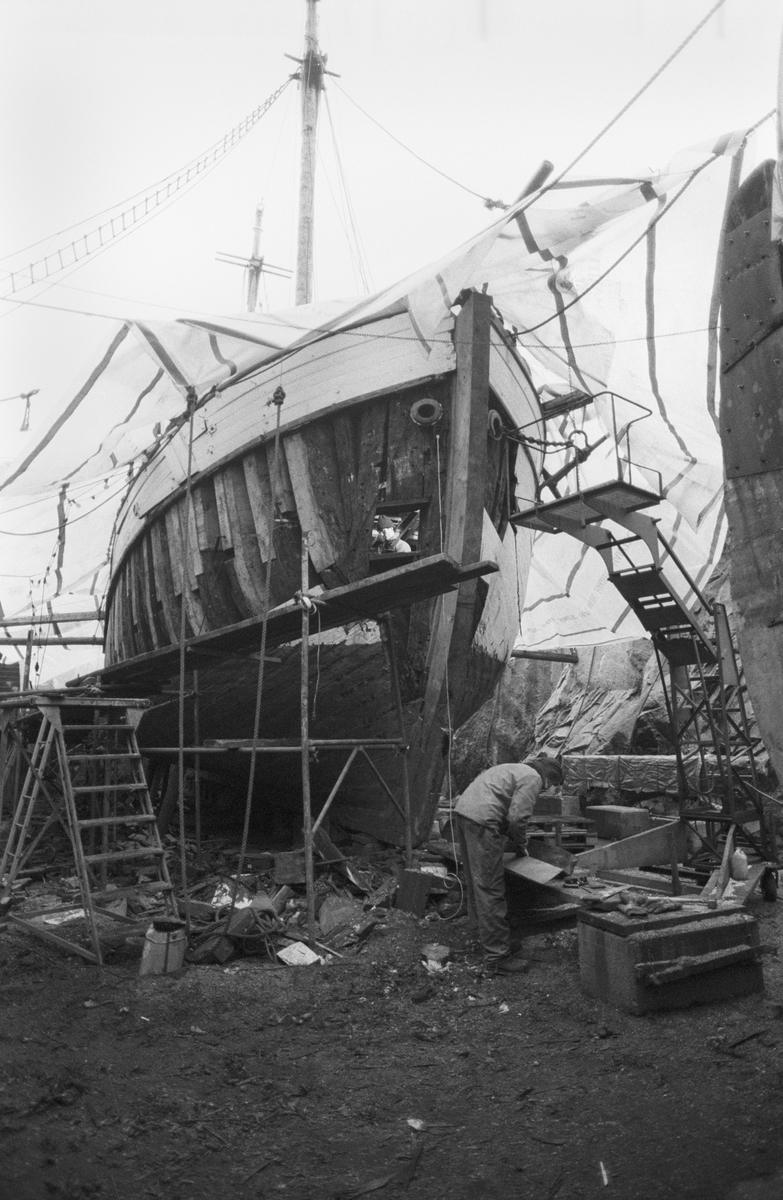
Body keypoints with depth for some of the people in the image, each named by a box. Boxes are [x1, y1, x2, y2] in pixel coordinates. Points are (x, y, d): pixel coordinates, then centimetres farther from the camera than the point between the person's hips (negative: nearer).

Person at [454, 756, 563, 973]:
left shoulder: (514, 769, 27)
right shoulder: (533, 778, -1)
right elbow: (517, 817, -11)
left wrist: (516, 842, 27)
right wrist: (521, 845, 7)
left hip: (464, 810, 10)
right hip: (482, 819, -10)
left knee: (476, 881, 21)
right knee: (491, 889, -5)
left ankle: (483, 929, 35)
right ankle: (496, 955, -1)